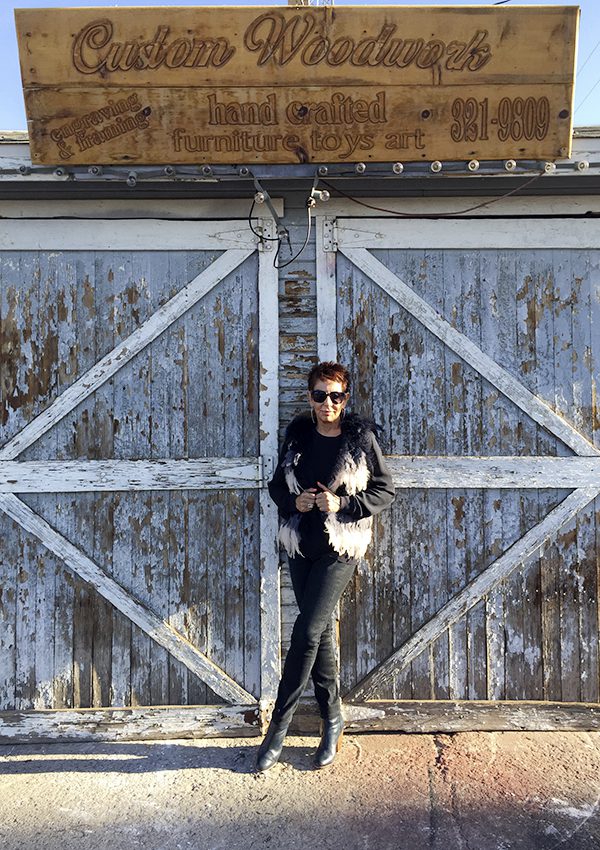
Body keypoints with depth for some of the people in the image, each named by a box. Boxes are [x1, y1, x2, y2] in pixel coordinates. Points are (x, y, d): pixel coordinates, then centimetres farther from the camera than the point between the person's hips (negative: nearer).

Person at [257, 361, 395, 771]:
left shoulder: (361, 437, -6)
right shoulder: (298, 433, 4)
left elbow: (386, 491, -3)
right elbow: (277, 484, 11)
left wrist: (342, 504, -16)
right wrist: (293, 500, -10)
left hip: (340, 549, -4)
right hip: (302, 546, 4)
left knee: (307, 632, -7)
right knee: (320, 633, 12)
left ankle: (279, 725, 11)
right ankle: (333, 720, 28)